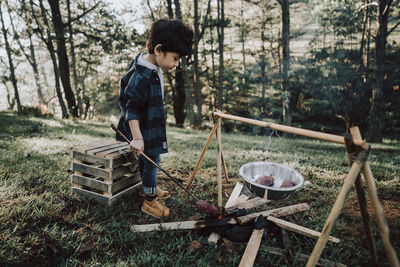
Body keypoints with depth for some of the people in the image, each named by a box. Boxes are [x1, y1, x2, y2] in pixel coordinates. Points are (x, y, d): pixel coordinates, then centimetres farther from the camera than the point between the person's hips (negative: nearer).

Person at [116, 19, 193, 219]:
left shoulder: (153, 67, 1)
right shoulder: (141, 77, -29)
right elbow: (131, 108, -27)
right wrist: (137, 137, -30)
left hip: (151, 126, 9)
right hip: (143, 131, -9)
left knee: (148, 160, 23)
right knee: (151, 160, 3)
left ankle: (149, 188, 44)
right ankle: (150, 201, 21)